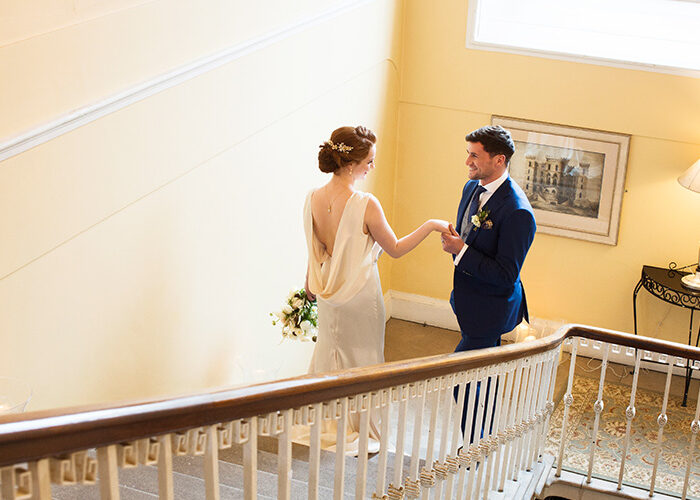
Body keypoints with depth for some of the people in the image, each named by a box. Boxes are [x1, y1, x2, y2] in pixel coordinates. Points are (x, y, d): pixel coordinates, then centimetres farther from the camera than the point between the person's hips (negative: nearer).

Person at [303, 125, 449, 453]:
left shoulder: (313, 199, -9)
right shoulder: (366, 205, -27)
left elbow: (314, 251, 3)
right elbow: (395, 249, -15)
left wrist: (310, 284, 18)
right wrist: (430, 226, -9)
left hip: (328, 295, 5)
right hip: (360, 294, -5)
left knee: (329, 351, 23)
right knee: (361, 360, 13)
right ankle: (361, 434, 29)